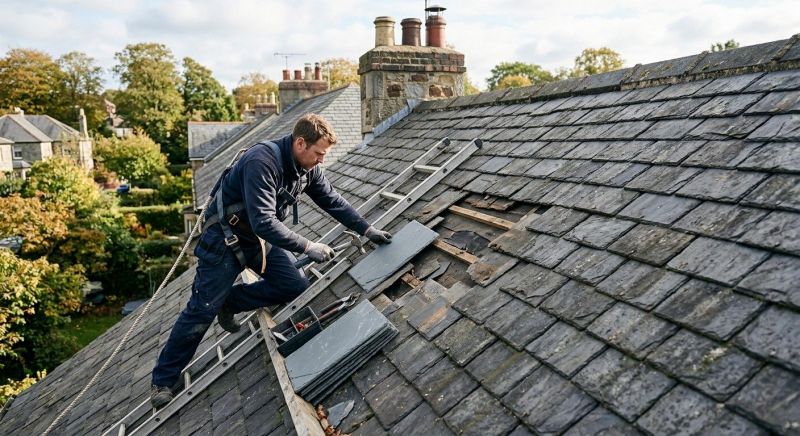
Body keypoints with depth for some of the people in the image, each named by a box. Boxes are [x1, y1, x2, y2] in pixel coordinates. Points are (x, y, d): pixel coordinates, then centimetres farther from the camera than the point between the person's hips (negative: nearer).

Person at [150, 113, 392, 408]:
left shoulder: (308, 166, -6)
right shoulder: (262, 162, -32)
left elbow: (333, 201, 4)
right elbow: (263, 222, -37)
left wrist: (367, 230, -1)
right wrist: (308, 247, -34)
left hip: (262, 237, 7)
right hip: (226, 237, -7)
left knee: (297, 288, -6)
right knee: (203, 310, -5)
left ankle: (231, 302, 15)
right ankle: (163, 380, 14)